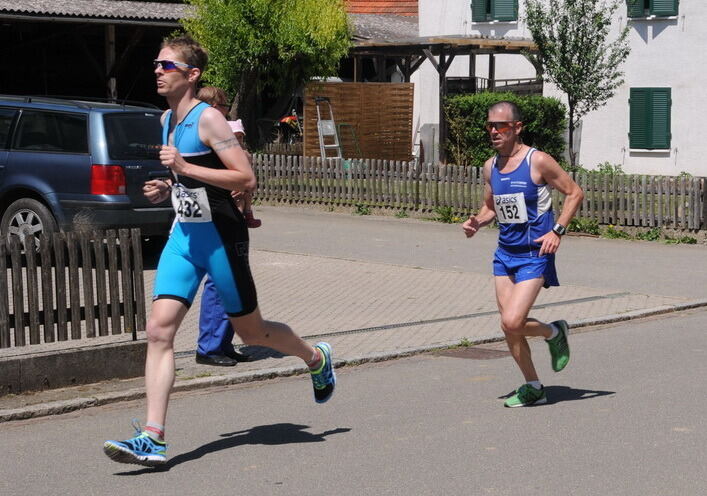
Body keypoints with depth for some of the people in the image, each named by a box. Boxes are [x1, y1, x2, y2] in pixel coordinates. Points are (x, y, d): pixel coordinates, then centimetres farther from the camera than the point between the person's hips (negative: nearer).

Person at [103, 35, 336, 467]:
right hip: (184, 236, 7)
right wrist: (166, 189, 6)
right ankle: (152, 439, -10)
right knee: (159, 329, -8)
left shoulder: (208, 119, -15)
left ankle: (317, 358, 39)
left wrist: (185, 168, -27)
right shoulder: (167, 119, 11)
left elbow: (247, 179, -22)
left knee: (250, 331, 9)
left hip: (220, 235, -7)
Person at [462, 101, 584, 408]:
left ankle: (554, 332, 14)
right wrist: (477, 222, -3)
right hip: (505, 253, 6)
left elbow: (574, 193, -5)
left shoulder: (538, 162, -12)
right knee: (509, 327, 5)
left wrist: (557, 231, -16)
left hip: (534, 254, -6)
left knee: (512, 321, -17)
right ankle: (533, 387, 21)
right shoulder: (490, 167, 6)